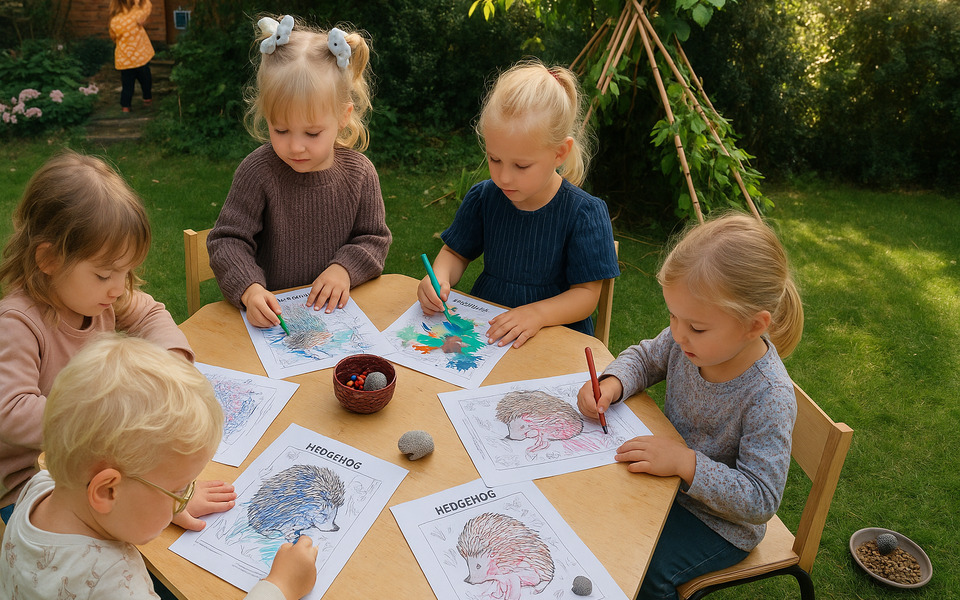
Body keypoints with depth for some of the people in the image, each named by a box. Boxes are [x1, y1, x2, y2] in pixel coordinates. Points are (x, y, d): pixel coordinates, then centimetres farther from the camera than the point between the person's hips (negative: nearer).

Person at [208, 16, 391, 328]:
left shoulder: (359, 173, -3)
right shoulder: (257, 172, -11)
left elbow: (374, 238, 7)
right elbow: (227, 241, -8)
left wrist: (345, 268, -12)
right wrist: (249, 288, -26)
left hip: (336, 307, 2)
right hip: (271, 312, -2)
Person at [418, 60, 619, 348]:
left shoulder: (585, 213, -12)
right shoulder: (482, 198, 0)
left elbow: (586, 293, -9)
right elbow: (455, 252, 14)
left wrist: (537, 313, -27)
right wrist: (439, 278, -9)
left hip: (555, 332, -5)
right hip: (484, 328, 5)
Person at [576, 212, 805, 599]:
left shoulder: (769, 397, -33)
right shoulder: (690, 339, -17)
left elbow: (761, 500, -29)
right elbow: (645, 358, 4)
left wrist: (686, 463, -38)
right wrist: (612, 384, -17)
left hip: (719, 521, -6)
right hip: (672, 477, 6)